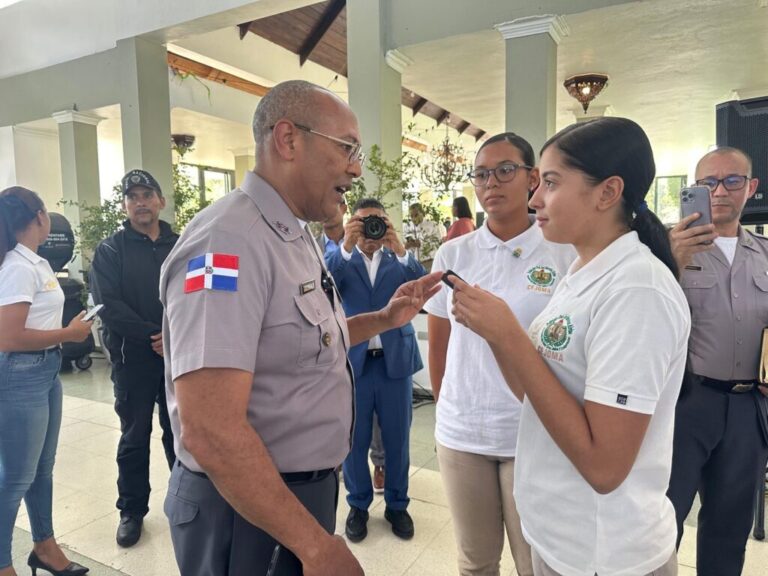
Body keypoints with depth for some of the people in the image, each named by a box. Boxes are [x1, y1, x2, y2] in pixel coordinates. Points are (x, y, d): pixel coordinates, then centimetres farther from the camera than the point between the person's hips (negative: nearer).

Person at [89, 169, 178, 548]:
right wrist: (155, 336, -17)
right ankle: (132, 510, 26)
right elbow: (110, 307, -10)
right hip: (133, 358, -1)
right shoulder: (110, 250, 0)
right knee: (134, 438, 10)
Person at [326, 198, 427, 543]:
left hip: (395, 359, 1)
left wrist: (400, 249, -21)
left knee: (397, 439, 12)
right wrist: (346, 247, -25)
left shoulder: (399, 260, 5)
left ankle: (396, 504, 31)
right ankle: (358, 505, 30)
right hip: (353, 361, 0)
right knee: (355, 440, 11)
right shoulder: (341, 260, 3)